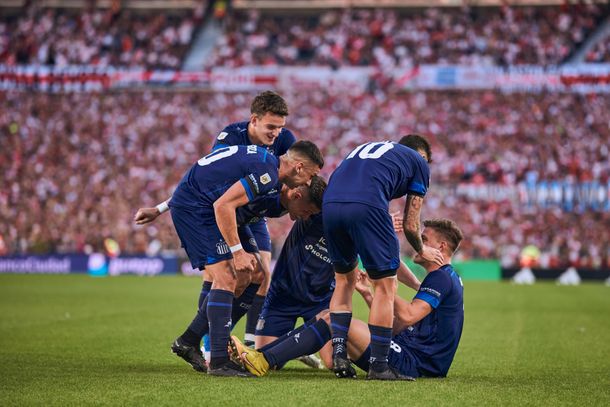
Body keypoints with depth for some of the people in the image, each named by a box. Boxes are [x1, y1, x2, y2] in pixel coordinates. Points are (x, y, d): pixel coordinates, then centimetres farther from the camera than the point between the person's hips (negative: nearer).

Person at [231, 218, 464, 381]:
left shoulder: (441, 278, -8)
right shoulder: (447, 279, 24)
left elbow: (408, 316, -22)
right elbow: (397, 328, 21)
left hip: (410, 362, -10)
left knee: (333, 320, -16)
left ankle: (264, 361, -20)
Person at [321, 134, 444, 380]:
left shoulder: (367, 148, 39)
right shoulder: (419, 162, 24)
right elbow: (410, 225, 22)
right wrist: (422, 251, 44)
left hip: (330, 203, 6)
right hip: (366, 207, -6)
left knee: (344, 279, 24)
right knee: (385, 285, 7)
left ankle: (338, 354, 16)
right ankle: (378, 365, 7)